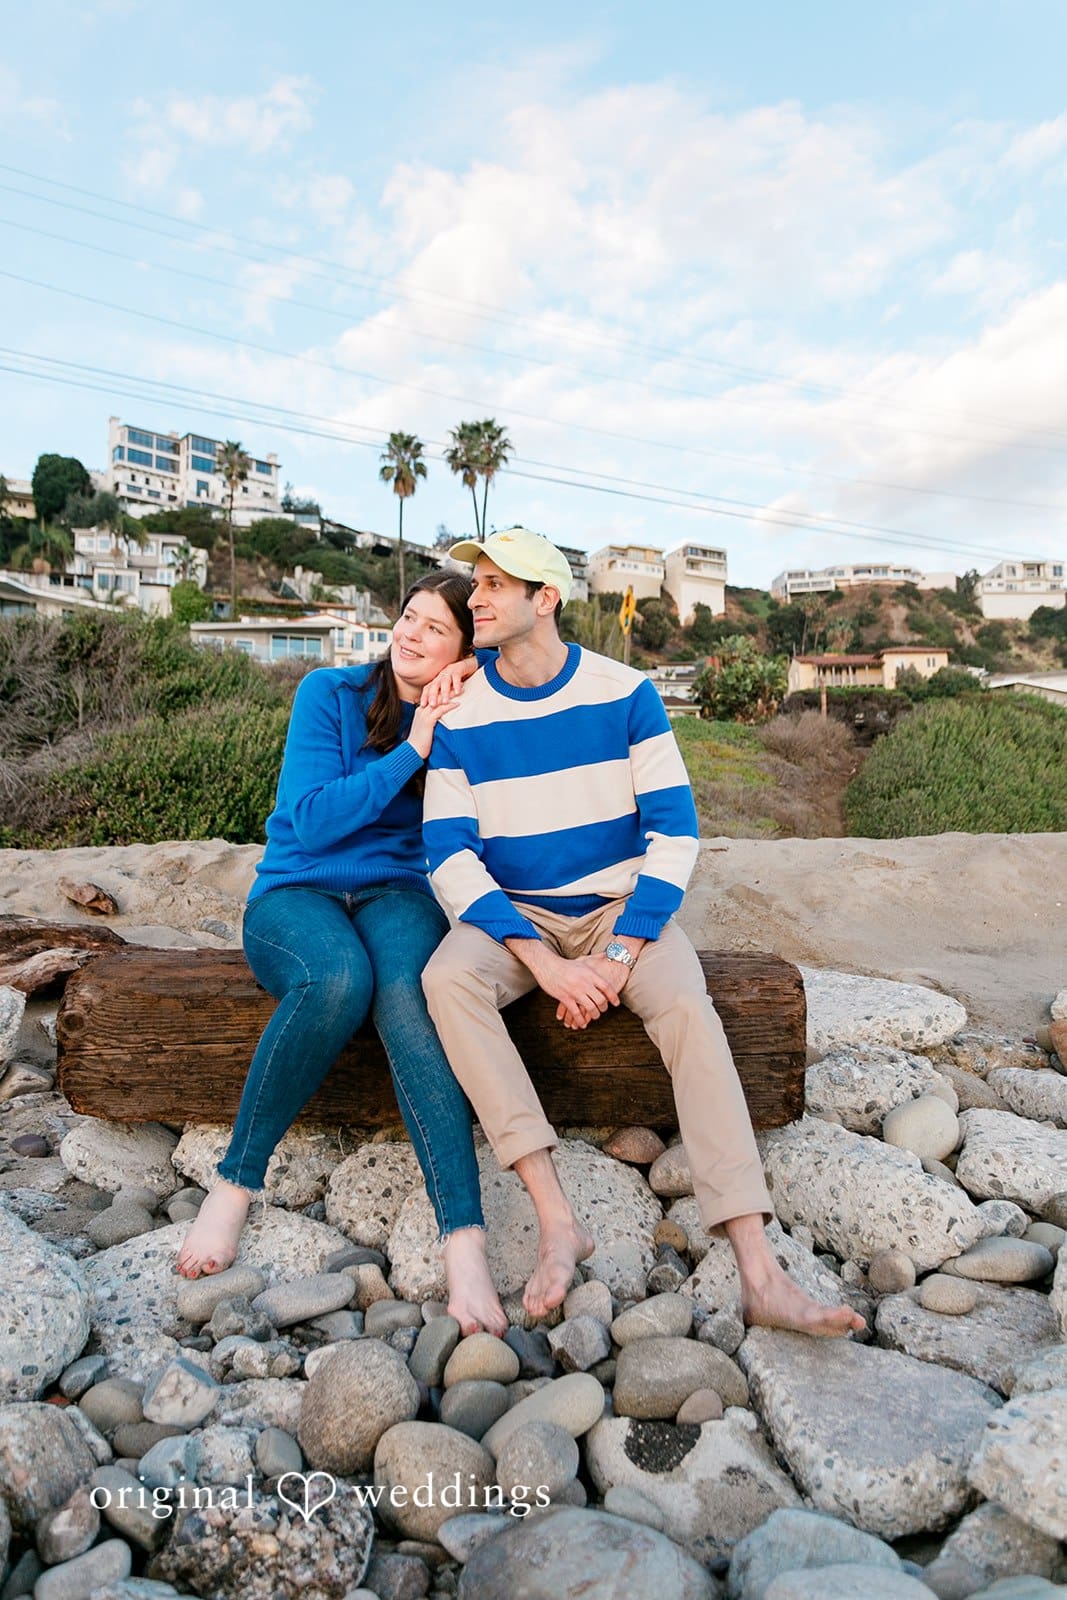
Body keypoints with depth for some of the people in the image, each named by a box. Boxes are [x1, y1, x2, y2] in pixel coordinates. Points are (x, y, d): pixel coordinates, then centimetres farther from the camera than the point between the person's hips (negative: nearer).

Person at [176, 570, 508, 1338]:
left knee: (407, 993, -35)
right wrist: (409, 750, -14)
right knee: (338, 978, -37)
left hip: (398, 893, 1)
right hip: (297, 893, -1)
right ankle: (236, 1184, -17)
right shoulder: (331, 693, -1)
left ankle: (465, 1241, -40)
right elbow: (312, 819, -12)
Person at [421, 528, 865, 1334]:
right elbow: (451, 855, -11)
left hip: (621, 905, -1)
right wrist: (546, 964, -23)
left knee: (689, 1008, -29)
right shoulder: (459, 715, -5)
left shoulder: (625, 693, -6)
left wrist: (619, 954, -20)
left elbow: (674, 831, -9)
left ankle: (760, 1273, -28)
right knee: (448, 979, -30)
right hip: (516, 914, 1)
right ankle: (557, 1218, -28)